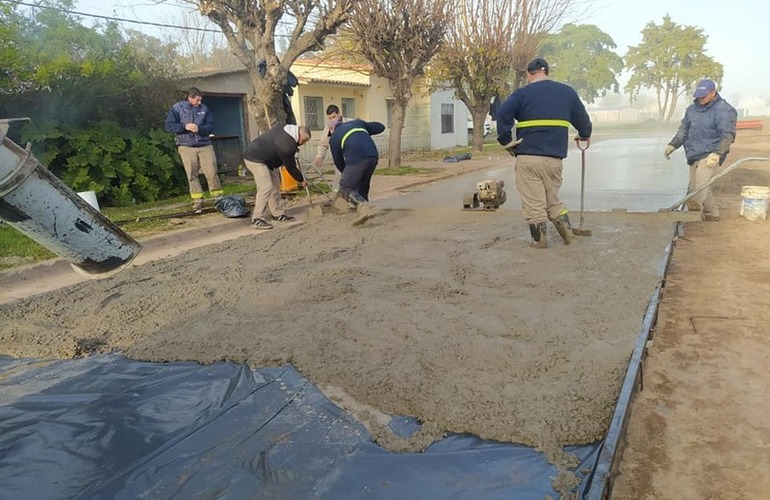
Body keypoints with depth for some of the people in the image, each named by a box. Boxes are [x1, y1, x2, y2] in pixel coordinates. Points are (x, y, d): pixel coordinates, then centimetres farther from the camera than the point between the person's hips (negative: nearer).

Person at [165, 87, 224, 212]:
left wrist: (200, 128, -17)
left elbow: (211, 126, 4)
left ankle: (219, 197, 4)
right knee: (192, 174, 1)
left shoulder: (204, 108, 7)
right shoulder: (177, 108, 2)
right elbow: (169, 126, -1)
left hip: (205, 145, 1)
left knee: (212, 171, -5)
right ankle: (197, 201, 7)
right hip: (186, 146, -1)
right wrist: (184, 126, -16)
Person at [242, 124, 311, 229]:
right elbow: (290, 167, -12)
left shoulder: (282, 127, 2)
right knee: (266, 187, -17)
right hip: (255, 159, -11)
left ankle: (277, 213, 20)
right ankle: (257, 219, -16)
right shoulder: (287, 146, -26)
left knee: (275, 185, 12)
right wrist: (301, 180, 2)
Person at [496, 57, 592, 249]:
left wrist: (507, 142, -1)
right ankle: (568, 234, 21)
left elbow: (503, 114, -11)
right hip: (555, 158, 4)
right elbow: (582, 118, 21)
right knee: (553, 199, 20)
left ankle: (539, 240, 9)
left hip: (528, 157, -4)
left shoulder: (523, 93, 1)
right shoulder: (567, 91, 13)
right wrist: (585, 135, 41)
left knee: (534, 203, 4)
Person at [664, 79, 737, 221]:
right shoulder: (692, 109, 11)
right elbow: (683, 130, 16)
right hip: (694, 154, 7)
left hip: (710, 154, -7)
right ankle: (711, 214, 24)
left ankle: (696, 202, -53)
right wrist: (672, 145, 0)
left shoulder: (724, 110, -9)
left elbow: (728, 135, -17)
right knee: (696, 185, 10)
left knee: (702, 177, -32)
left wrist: (717, 153, -31)